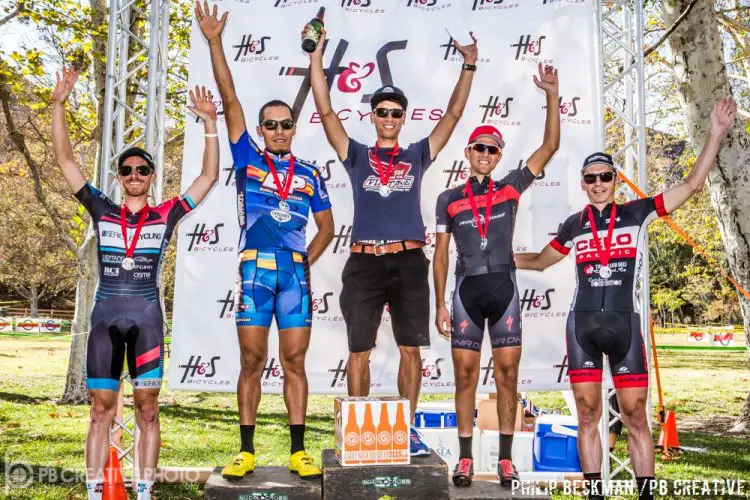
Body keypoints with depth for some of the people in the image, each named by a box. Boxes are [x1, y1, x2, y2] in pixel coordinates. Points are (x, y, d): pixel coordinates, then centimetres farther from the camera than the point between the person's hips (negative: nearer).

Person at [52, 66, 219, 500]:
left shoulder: (165, 216, 4)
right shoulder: (102, 211, 7)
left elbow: (209, 177, 1)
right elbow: (66, 160, 5)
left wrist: (210, 123, -6)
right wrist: (59, 105, -1)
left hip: (147, 316, -1)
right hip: (105, 315, 1)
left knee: (148, 409, 4)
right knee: (101, 409, 4)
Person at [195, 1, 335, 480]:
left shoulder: (309, 174, 12)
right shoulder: (247, 159, 8)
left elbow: (327, 227, 18)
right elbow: (230, 99, 1)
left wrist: (306, 261, 3)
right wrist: (215, 41, -4)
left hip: (295, 271, 1)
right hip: (255, 268, -1)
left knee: (295, 360, 4)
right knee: (252, 361, 2)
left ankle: (298, 450, 10)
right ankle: (246, 451, 10)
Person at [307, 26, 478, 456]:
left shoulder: (418, 155, 14)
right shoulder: (357, 155, 12)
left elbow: (453, 115, 12)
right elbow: (326, 112, 5)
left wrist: (469, 67, 8)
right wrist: (316, 58, -1)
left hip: (409, 262, 1)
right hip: (364, 263, 0)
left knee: (411, 349, 3)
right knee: (359, 351, 3)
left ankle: (409, 429, 14)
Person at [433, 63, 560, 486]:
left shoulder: (511, 188, 6)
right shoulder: (448, 200, 6)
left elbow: (550, 147, 0)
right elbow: (441, 256, 7)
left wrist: (552, 95, -7)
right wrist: (440, 304, 2)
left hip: (504, 288, 0)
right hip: (467, 291, 0)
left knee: (508, 375, 3)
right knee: (466, 376, 3)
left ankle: (506, 459, 13)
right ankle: (465, 458, 12)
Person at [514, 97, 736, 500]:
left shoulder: (637, 213, 5)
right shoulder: (573, 225, 9)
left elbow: (692, 184, 2)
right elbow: (541, 261, 23)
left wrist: (715, 133, -3)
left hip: (625, 324, -1)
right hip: (582, 324, 2)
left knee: (635, 417, 2)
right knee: (587, 416, 5)